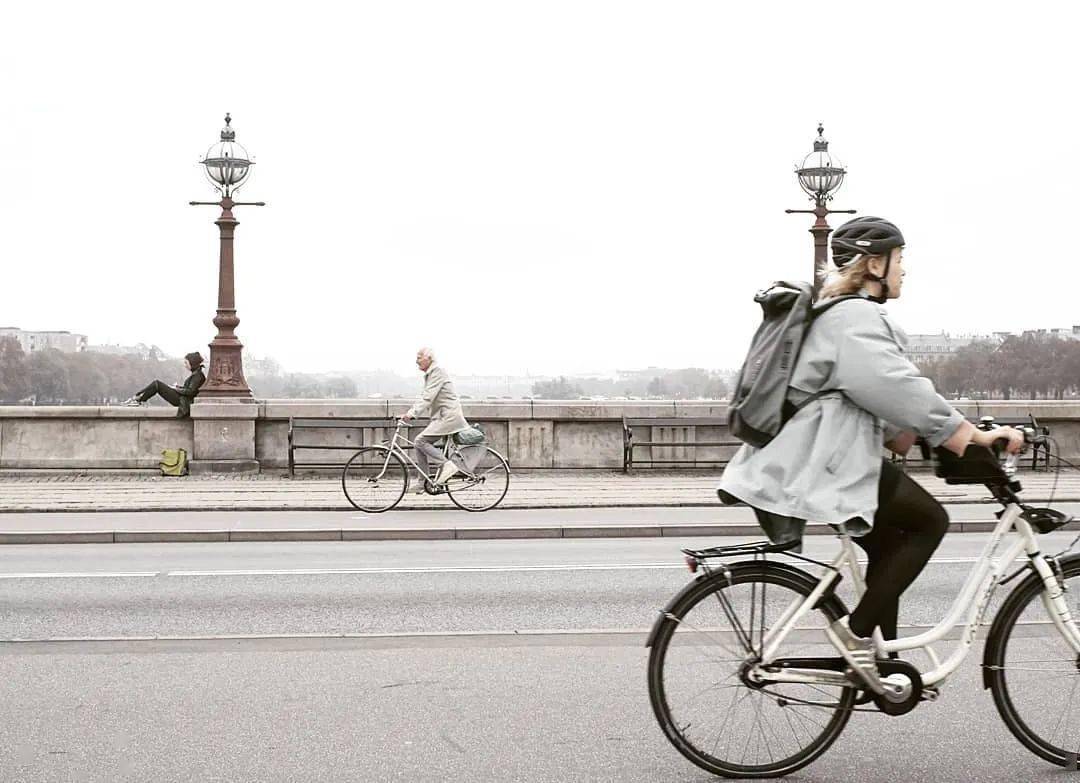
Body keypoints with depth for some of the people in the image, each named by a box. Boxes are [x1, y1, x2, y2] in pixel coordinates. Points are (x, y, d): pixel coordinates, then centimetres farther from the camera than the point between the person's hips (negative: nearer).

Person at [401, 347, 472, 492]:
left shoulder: (437, 372, -13)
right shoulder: (429, 374, 18)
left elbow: (428, 398, -23)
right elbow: (423, 398, 20)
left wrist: (413, 413, -28)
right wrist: (409, 413, 11)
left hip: (448, 416, -10)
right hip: (440, 417, 10)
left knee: (420, 441, -17)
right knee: (419, 444, 7)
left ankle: (447, 465, -16)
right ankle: (424, 481, 11)